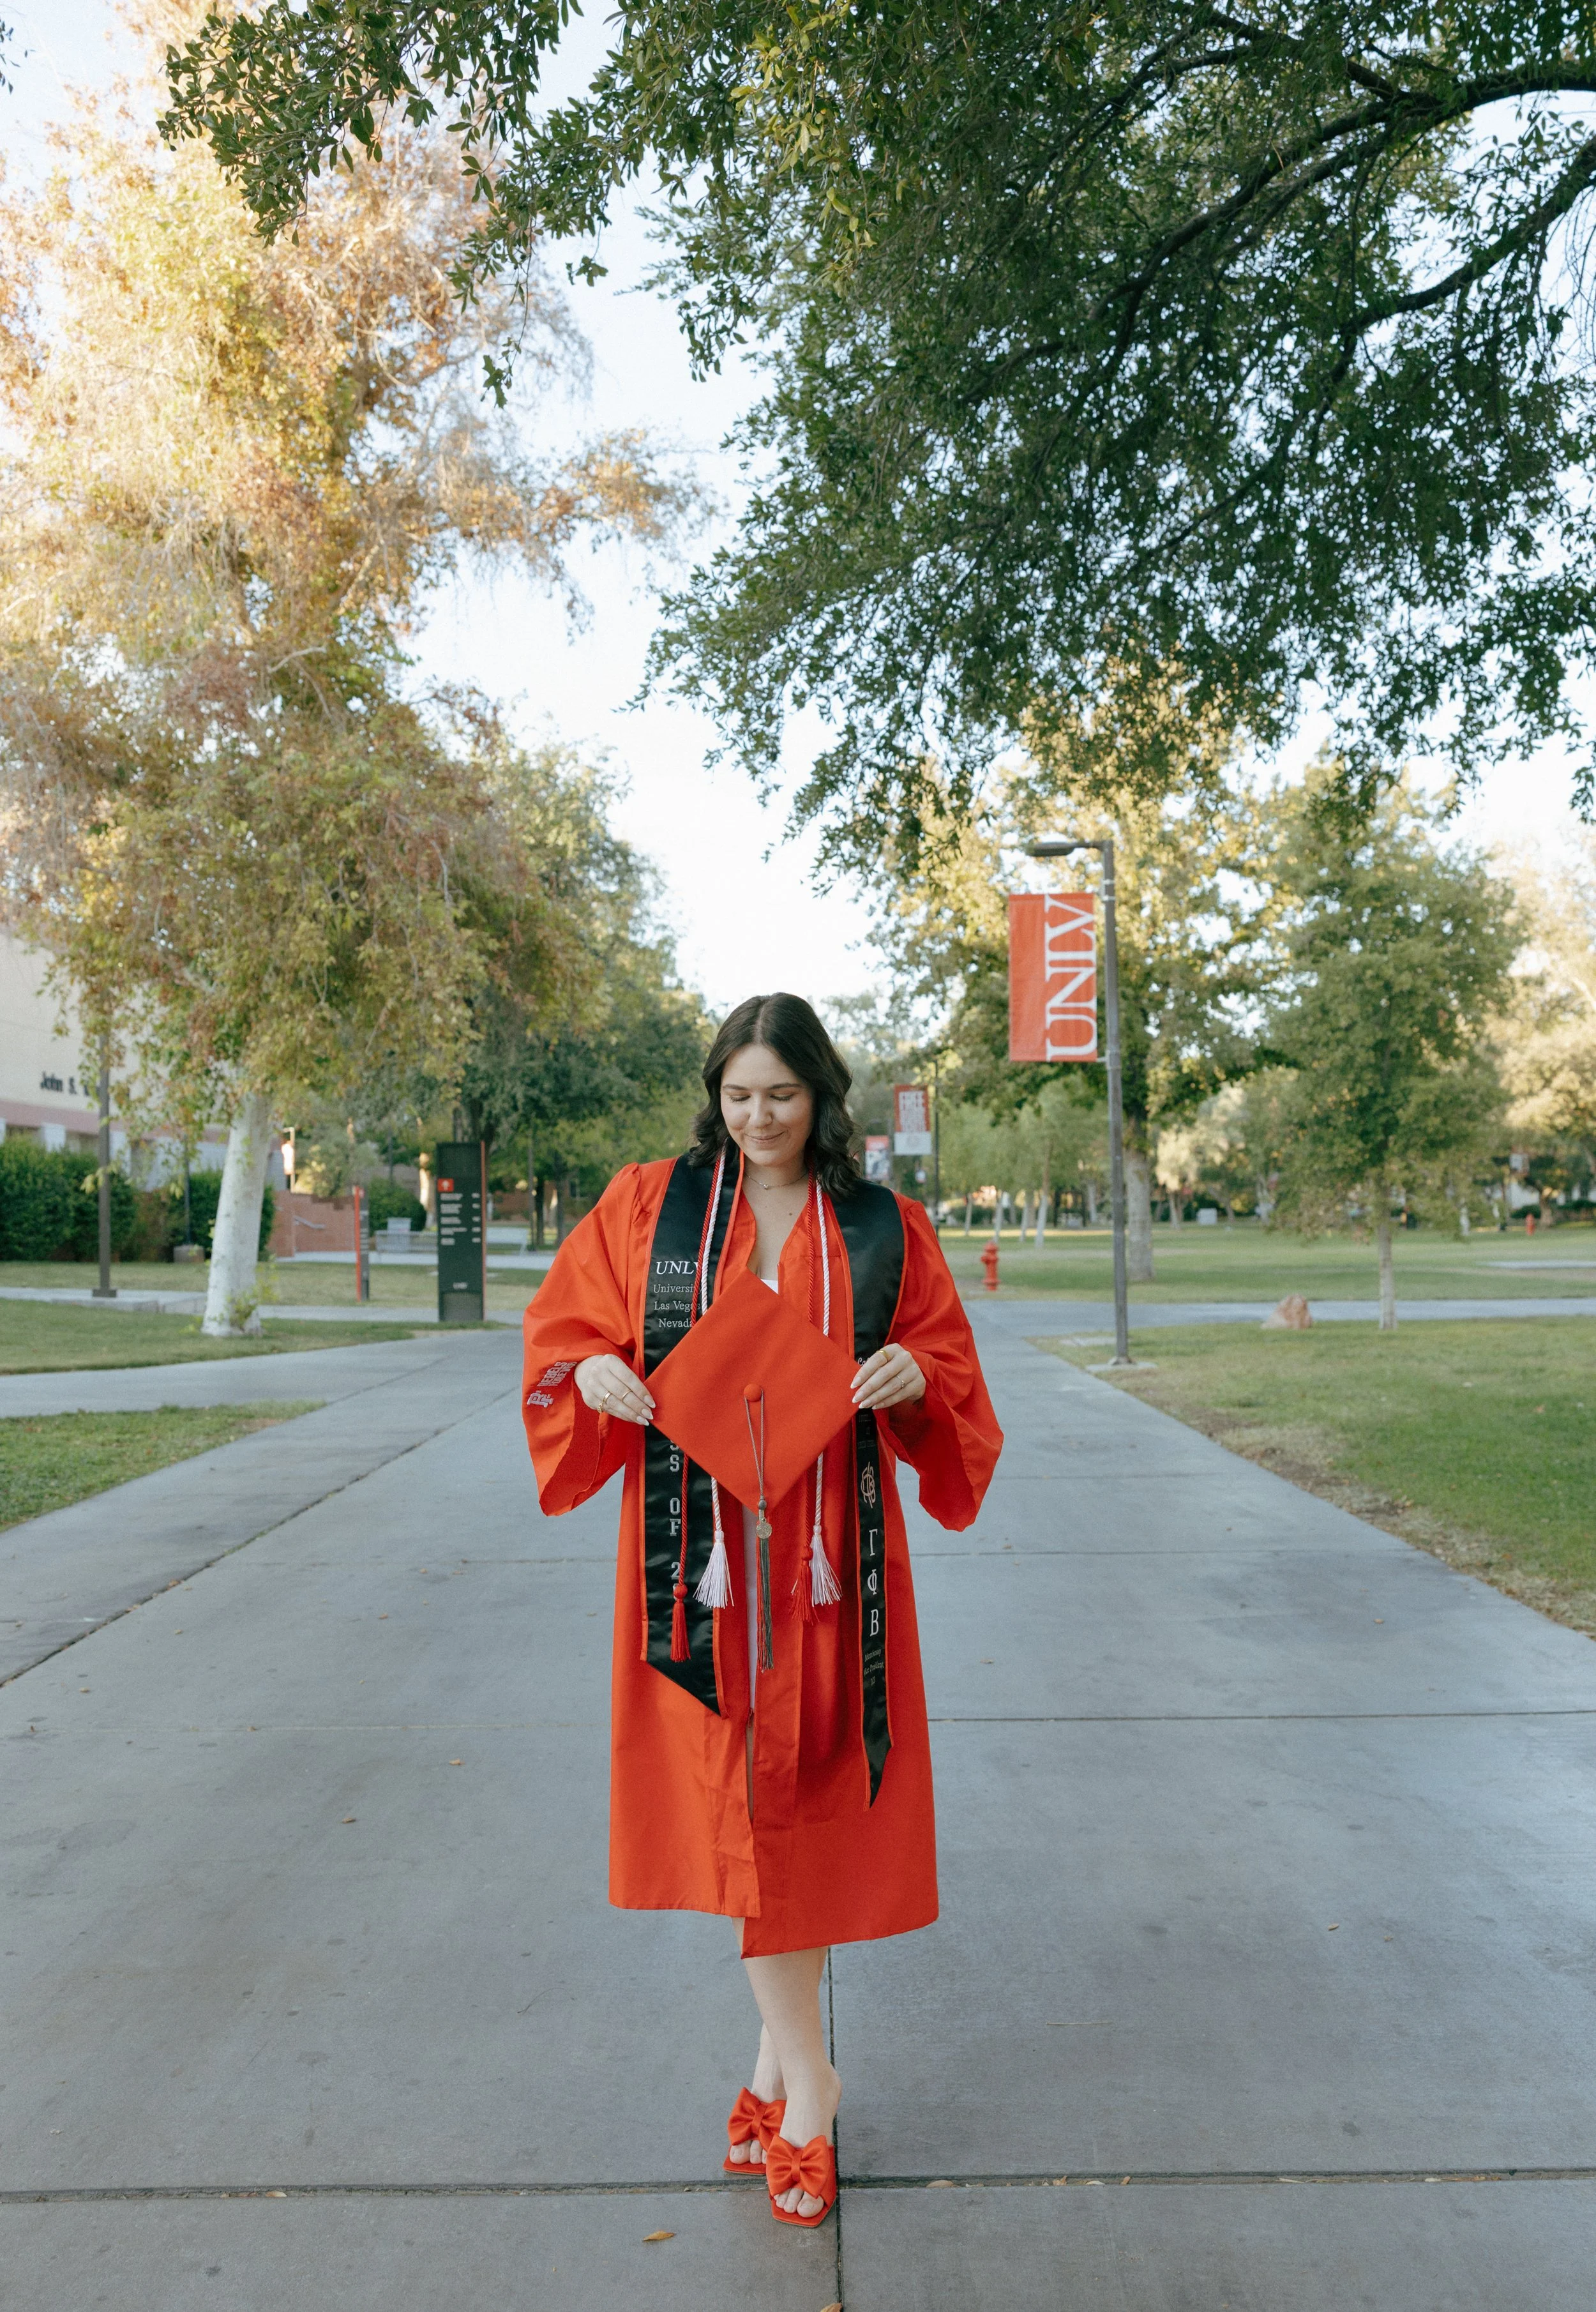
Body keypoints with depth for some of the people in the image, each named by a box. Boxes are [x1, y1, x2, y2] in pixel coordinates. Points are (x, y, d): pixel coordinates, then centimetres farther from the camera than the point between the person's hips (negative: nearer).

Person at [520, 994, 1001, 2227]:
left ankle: (781, 2059, 29)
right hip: (702, 1552, 0)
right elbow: (564, 1325, 7)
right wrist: (594, 1370, -15)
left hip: (827, 1556, 1)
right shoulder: (648, 1208, 3)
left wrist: (916, 1375, -15)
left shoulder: (884, 1229, 4)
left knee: (806, 1796, 8)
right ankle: (807, 2087, 17)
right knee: (734, 1798, 2)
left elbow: (950, 1371, 7)